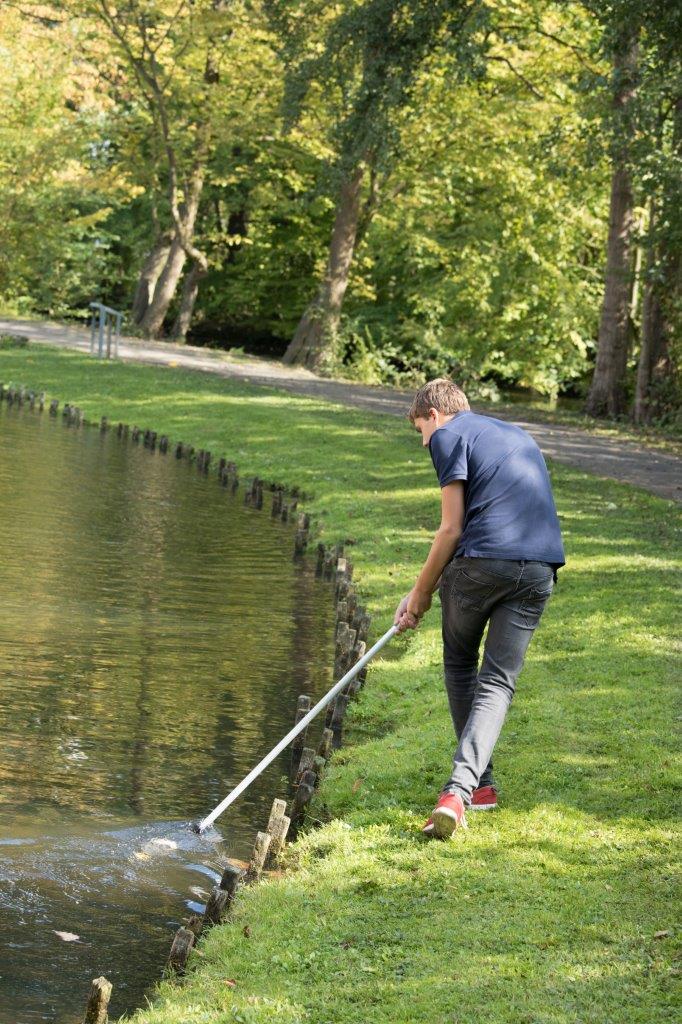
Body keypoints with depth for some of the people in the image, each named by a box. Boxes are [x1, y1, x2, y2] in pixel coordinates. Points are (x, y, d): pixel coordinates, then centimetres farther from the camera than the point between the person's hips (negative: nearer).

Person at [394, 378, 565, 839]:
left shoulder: (448, 434, 6)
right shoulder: (518, 435, 29)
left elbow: (452, 530, -3)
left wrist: (422, 592, 9)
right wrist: (433, 584, 26)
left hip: (482, 561, -5)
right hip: (540, 565, 5)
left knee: (460, 666, 18)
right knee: (499, 682, 4)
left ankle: (480, 783, 20)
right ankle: (459, 790, -12)